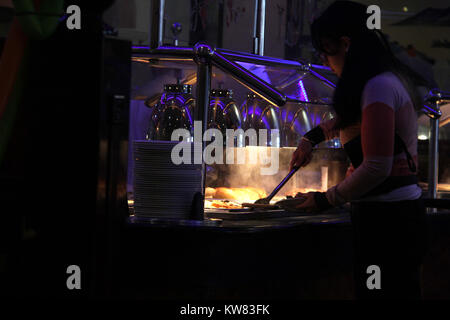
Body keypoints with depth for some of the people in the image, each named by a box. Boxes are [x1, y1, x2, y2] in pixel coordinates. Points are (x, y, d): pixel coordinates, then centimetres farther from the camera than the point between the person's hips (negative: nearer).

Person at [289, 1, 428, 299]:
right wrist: (312, 136, 27)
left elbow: (377, 168, -21)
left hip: (386, 218, -10)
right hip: (404, 211, 10)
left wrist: (327, 199, -9)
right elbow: (352, 117, 38)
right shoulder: (389, 81, 15)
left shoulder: (378, 87, -16)